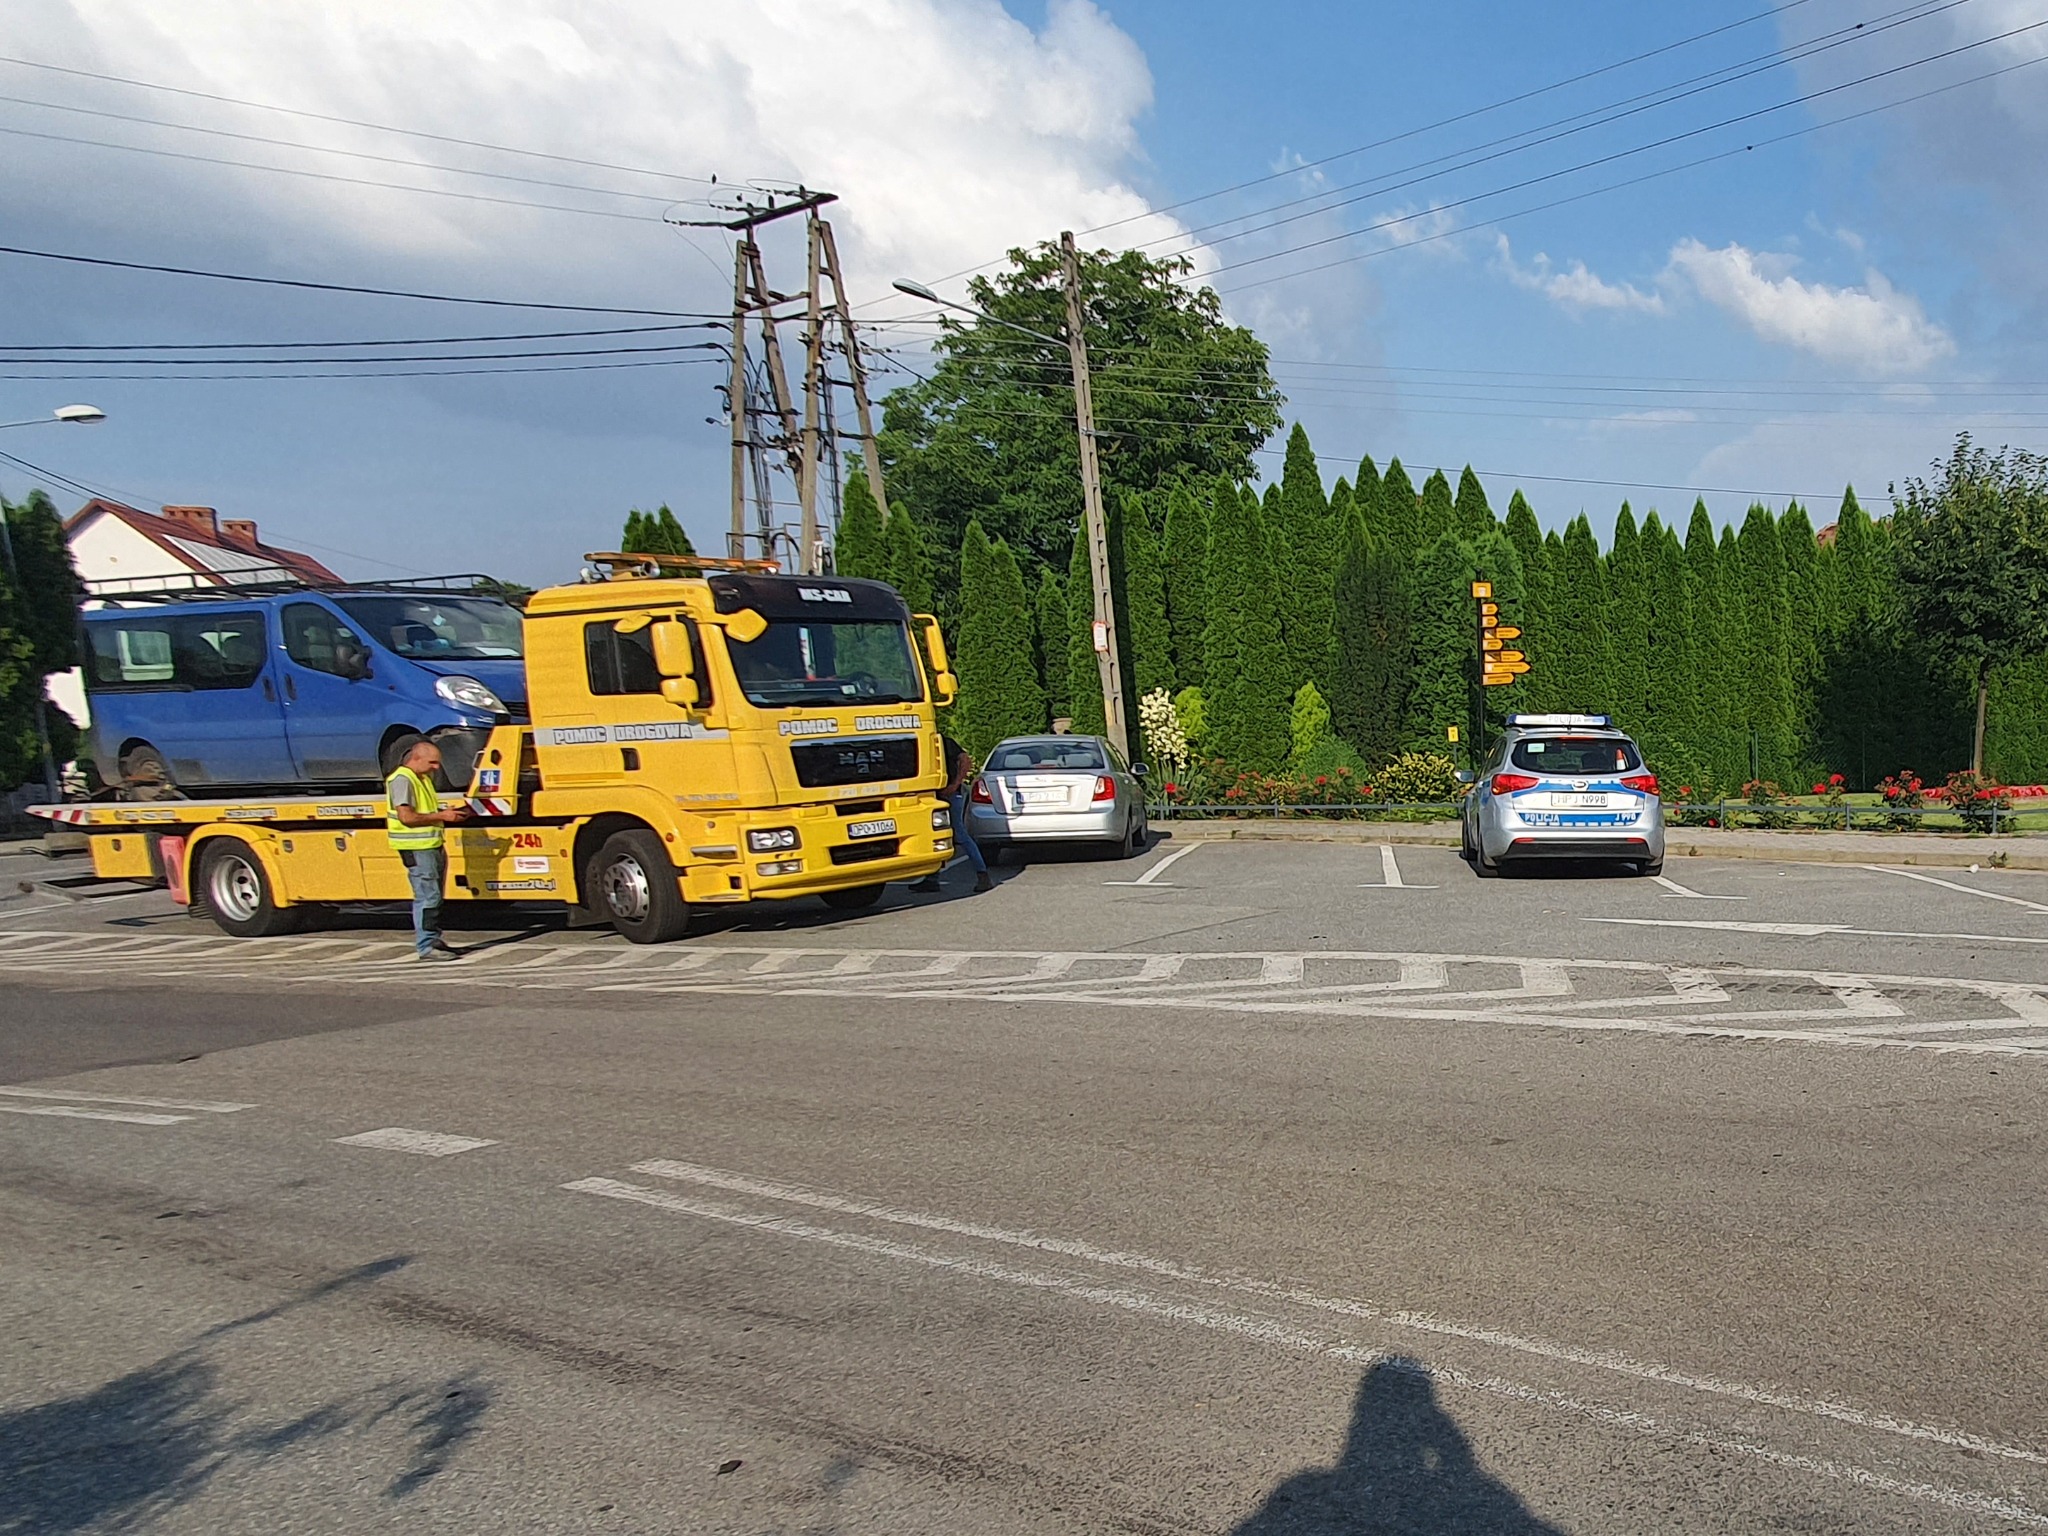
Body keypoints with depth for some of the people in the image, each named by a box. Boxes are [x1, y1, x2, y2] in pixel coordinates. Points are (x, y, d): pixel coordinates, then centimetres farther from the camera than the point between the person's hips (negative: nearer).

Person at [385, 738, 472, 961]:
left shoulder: (423, 778, 18)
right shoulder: (402, 779, -13)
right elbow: (406, 817, -21)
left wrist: (449, 813, 10)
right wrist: (441, 816, -18)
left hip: (433, 845, 10)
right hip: (416, 848, -10)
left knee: (433, 896, 15)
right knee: (427, 896, -10)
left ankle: (432, 938, 25)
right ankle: (426, 946, -7)